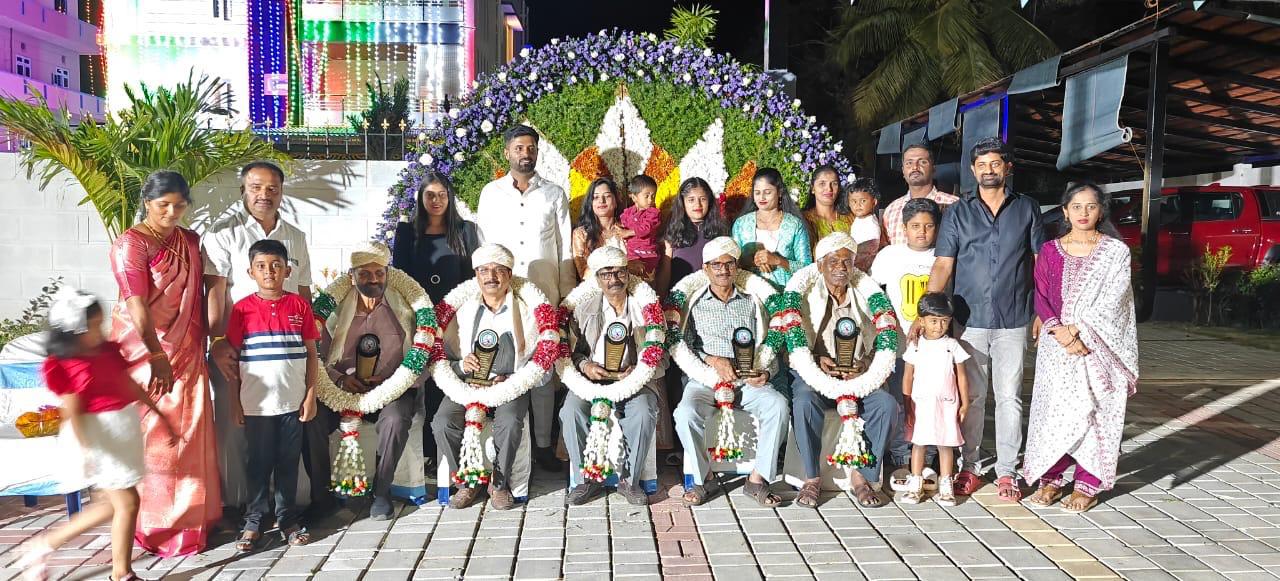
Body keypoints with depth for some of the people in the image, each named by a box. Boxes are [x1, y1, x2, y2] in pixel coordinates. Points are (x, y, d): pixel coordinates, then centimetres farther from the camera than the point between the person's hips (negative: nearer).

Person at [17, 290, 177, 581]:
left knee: (113, 504, 15)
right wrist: (85, 449, -22)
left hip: (125, 427, 8)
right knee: (127, 502, -2)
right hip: (97, 434, -8)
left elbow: (131, 386, 14)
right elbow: (73, 412, -15)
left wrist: (160, 417, 14)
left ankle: (45, 543, 31)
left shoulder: (109, 350, 8)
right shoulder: (61, 366, -11)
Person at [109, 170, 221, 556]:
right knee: (152, 437, 2)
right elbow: (137, 305, -20)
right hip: (145, 354, -6)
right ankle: (155, 525, 14)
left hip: (187, 353, 6)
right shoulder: (131, 244, -11)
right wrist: (158, 357, -26)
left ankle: (189, 518, 23)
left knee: (189, 435, 10)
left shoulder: (190, 241, 9)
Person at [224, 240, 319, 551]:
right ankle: (253, 522, 20)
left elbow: (311, 354, 4)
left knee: (289, 462, 10)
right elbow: (232, 358, 3)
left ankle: (287, 520, 21)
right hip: (257, 404, -1)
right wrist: (235, 403, 1)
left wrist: (311, 396, -1)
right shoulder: (242, 309, -1)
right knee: (259, 463, 9)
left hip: (293, 402, 1)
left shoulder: (299, 306, 1)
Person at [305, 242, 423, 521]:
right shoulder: (336, 309, 8)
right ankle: (321, 495, -9)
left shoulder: (405, 308, 5)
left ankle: (381, 492, -13)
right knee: (311, 419, -26)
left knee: (396, 419, -34)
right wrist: (340, 379, -13)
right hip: (342, 390, 2)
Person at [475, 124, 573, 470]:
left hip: (544, 295, 0)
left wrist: (567, 296, 3)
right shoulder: (491, 194, 9)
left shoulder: (554, 194, 8)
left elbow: (565, 250, 8)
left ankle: (543, 444, 9)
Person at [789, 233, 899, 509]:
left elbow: (876, 347, 15)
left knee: (887, 403, -26)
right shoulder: (804, 297, 4)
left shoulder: (864, 299, 14)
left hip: (856, 377, 3)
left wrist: (864, 364, -7)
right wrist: (817, 361, -16)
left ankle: (861, 476, -12)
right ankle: (812, 478, -17)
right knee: (804, 403, -35)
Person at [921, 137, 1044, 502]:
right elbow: (942, 267, -1)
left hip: (1013, 321, 0)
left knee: (1009, 397, 5)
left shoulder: (1027, 209, 7)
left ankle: (1006, 471, 15)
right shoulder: (958, 214, 6)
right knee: (971, 396, 6)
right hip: (969, 319, 0)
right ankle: (969, 468, 17)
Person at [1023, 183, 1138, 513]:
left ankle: (1088, 485, 8)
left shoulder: (1116, 251, 2)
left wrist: (1077, 330, -15)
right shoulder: (1050, 251, 8)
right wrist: (1059, 331, -13)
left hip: (1097, 345, -2)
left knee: (1092, 410, -1)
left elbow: (1111, 301, -6)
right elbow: (1041, 297, 2)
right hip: (1057, 343, 2)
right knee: (1054, 409, 2)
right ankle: (1052, 479, 12)